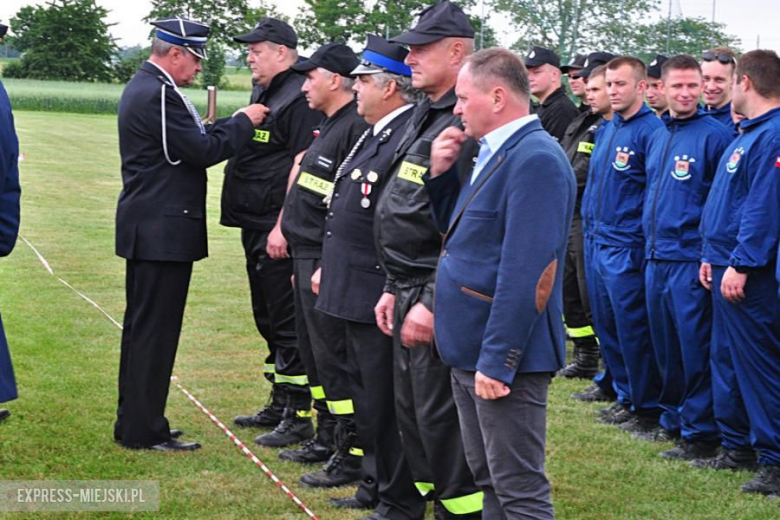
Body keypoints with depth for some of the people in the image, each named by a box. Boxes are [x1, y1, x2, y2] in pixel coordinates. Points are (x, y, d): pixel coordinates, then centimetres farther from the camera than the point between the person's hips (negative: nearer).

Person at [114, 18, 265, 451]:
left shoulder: (143, 87, 15)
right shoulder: (158, 95, -18)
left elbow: (189, 142, 15)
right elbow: (202, 152, -18)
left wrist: (227, 126, 8)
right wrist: (243, 123, -6)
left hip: (147, 229, 11)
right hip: (163, 231, -11)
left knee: (142, 328, 15)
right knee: (155, 330, -5)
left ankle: (134, 423, 24)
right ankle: (144, 431, 0)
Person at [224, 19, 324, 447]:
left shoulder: (299, 100, -15)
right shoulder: (264, 95, 16)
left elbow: (302, 167, -21)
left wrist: (283, 228, -24)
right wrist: (238, 127, 9)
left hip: (279, 233, -10)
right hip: (256, 227, 10)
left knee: (287, 321, -5)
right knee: (268, 318, 17)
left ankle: (298, 416, 1)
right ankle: (280, 406, 27)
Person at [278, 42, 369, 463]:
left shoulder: (356, 129, -18)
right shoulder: (329, 127, 16)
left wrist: (328, 267, -23)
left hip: (328, 261, -11)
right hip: (309, 257, 11)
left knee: (330, 357, -5)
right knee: (312, 351, 16)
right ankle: (325, 436, 25)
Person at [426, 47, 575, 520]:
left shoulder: (536, 160, -19)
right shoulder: (493, 153, 13)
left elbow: (526, 272, -24)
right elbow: (458, 231, 23)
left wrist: (497, 359, -25)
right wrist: (442, 175, 6)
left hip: (503, 358, -10)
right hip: (470, 350, 10)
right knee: (488, 480, 18)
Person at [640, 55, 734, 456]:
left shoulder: (715, 135, -9)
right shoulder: (657, 138, 14)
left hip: (690, 258, -7)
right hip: (655, 257, 7)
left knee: (695, 347, -3)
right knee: (665, 344, 14)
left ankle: (701, 432, 5)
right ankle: (674, 418, 27)